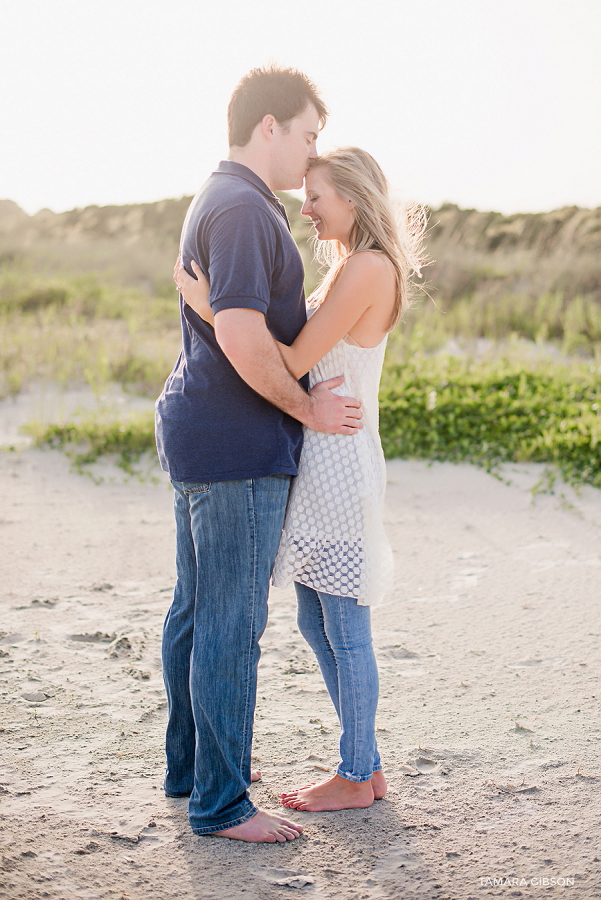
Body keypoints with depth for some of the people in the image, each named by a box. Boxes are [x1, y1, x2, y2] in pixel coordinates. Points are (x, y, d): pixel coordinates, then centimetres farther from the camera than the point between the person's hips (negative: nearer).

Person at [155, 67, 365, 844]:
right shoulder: (244, 209, -17)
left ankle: (189, 766, 28)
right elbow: (241, 335, -27)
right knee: (232, 622, -5)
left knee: (196, 610, 16)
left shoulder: (217, 203, 17)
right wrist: (309, 408, -15)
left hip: (198, 434, 11)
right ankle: (220, 801, 3)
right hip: (237, 446, -11)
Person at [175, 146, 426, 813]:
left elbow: (295, 360, -18)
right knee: (316, 626, 15)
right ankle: (366, 765, 26)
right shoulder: (349, 268, 17)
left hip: (339, 462, -10)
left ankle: (356, 778, 14)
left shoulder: (366, 268, -14)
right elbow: (307, 355, 15)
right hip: (318, 461, 10)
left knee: (345, 630, 1)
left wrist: (214, 310, -18)